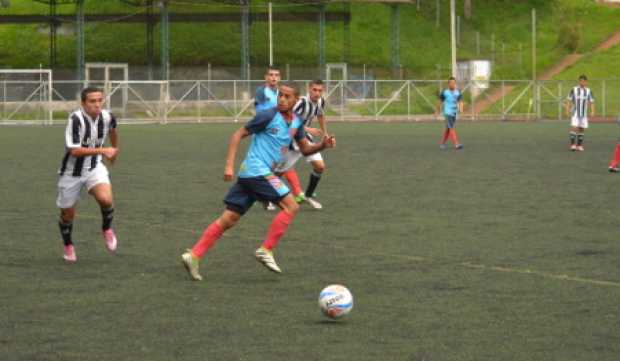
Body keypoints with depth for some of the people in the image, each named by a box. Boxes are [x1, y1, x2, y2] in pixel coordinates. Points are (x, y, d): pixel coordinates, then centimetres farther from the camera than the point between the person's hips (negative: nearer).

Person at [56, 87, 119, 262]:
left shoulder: (107, 117, -10)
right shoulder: (76, 119, -26)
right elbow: (74, 150, -32)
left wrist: (115, 149, 33)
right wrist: (102, 150, -34)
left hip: (95, 167, 2)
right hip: (72, 172, -2)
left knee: (105, 199, -27)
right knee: (67, 214, 11)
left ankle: (107, 229, 5)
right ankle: (68, 246, 41)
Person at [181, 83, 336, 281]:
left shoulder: (296, 122, 14)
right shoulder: (268, 116, -9)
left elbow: (305, 149, 22)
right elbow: (238, 135, -7)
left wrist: (322, 145, 1)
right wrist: (229, 166, -12)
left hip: (249, 175, 8)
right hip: (257, 171, -8)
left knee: (229, 219, 5)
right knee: (291, 206, -10)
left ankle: (193, 255, 3)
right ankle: (266, 250, -7)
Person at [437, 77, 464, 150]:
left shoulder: (458, 92, 3)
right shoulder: (444, 92, -5)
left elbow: (460, 102, -3)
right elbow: (440, 102, 6)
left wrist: (461, 109, -23)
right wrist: (438, 111, 14)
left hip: (454, 113, 5)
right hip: (447, 113, -5)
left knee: (448, 129, 12)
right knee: (452, 128, -14)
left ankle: (442, 143, 25)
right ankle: (456, 144, -21)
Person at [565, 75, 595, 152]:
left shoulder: (588, 91, 2)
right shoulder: (574, 90, -4)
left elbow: (591, 102, 4)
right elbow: (569, 101, 0)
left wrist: (592, 112, -9)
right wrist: (567, 110, -10)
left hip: (583, 114, 3)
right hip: (575, 113, -3)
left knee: (582, 129, 4)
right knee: (574, 127, -15)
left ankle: (579, 145, 13)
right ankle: (573, 145, -14)